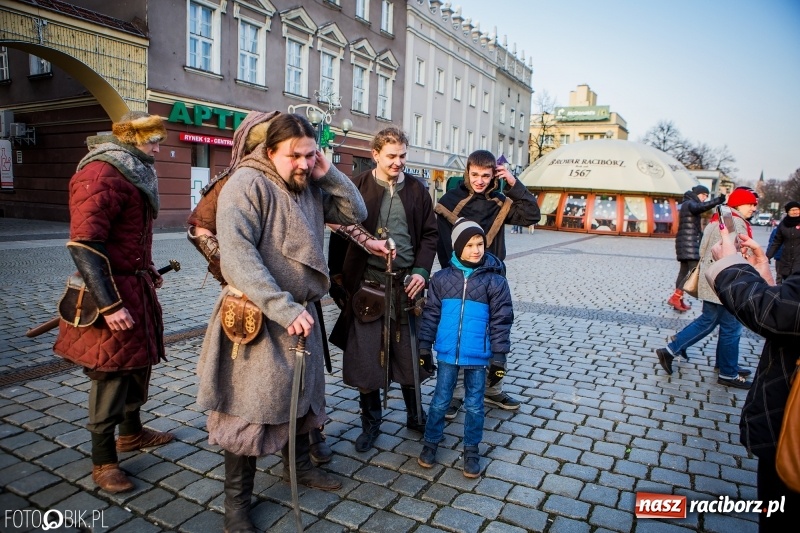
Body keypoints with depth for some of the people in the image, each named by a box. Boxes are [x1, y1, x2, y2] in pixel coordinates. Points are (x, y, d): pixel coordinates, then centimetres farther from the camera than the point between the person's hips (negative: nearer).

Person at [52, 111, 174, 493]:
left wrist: (147, 270, 18)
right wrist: (109, 304, -27)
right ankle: (103, 461, 17)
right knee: (112, 371, 0)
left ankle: (132, 432, 39)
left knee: (138, 360, 20)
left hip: (135, 285, 10)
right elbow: (83, 245, -25)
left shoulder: (133, 172, 12)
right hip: (113, 292, -9)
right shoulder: (101, 174, -19)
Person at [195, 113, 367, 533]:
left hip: (303, 313, 8)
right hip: (257, 318, -7)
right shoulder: (247, 184, -15)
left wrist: (329, 175, -3)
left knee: (302, 393, 22)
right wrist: (284, 308, -29)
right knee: (250, 410, 3)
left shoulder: (310, 188, 7)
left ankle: (298, 464, 45)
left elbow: (355, 212, 10)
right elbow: (237, 255, -26)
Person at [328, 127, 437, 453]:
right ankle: (371, 421, 24)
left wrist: (421, 270, -4)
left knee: (410, 353, 12)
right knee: (365, 356, 5)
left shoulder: (417, 189, 7)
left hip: (406, 283, 2)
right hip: (367, 283, -2)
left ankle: (415, 416, 32)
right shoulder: (357, 187, -1)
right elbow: (342, 230, 2)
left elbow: (429, 234, 9)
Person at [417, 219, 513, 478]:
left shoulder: (495, 280, -7)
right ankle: (431, 442, 33)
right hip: (447, 354, 1)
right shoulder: (441, 278, -2)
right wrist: (424, 348, 4)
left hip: (478, 357, -1)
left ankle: (471, 450, 30)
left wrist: (498, 357, -6)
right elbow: (431, 314, 4)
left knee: (474, 405, 13)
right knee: (440, 401, 14)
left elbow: (501, 321, -5)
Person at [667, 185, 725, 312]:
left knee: (684, 271, 9)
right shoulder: (689, 204, -8)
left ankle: (679, 301, 11)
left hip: (688, 242, 11)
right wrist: (718, 200, -45)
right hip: (688, 243, -11)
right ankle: (675, 297, -20)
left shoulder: (689, 205, 23)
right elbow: (701, 207, -32)